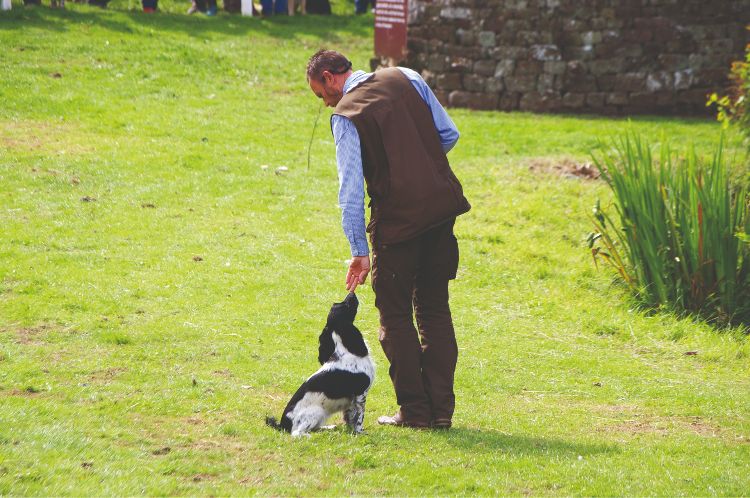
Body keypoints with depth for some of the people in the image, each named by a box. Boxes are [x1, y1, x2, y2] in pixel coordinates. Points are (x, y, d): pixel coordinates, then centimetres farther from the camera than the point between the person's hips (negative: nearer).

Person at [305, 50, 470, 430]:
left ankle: (414, 410, 6)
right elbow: (449, 135, 9)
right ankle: (442, 408, 13)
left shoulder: (345, 115, -7)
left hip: (398, 220, -5)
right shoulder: (406, 78, 7)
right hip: (442, 206, 5)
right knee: (435, 309, 14)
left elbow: (351, 189, -12)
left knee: (395, 314, 7)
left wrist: (359, 251, -11)